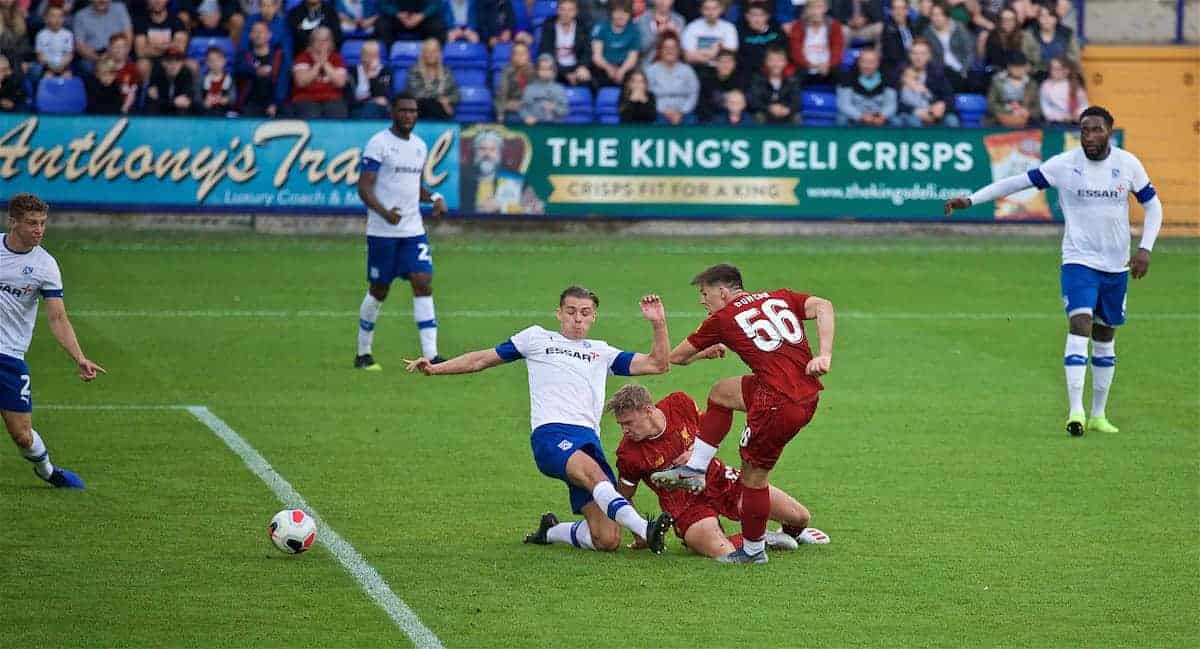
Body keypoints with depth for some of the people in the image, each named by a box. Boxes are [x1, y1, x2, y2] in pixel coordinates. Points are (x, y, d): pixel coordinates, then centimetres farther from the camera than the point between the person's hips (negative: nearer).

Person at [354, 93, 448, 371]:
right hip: (382, 232, -5)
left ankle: (431, 355, -11)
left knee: (423, 284, -7)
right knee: (378, 291, 3)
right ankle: (363, 354, 19)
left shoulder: (419, 145, 13)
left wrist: (434, 197, 4)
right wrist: (385, 213, -30)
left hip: (413, 230, 5)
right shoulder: (379, 143, -8)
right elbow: (364, 187, -14)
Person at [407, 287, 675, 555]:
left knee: (607, 540, -10)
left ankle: (550, 533, 18)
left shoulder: (602, 352, 28)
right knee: (593, 472, -39)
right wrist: (434, 368, 18)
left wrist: (658, 324, 10)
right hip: (551, 433, -4)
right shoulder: (537, 338, 22)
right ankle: (644, 529, -57)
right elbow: (482, 359, 26)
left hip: (589, 440, 4)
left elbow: (657, 364, 23)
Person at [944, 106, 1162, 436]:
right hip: (1078, 261, -3)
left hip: (1116, 266, 3)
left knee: (1105, 338, 12)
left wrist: (1145, 249, -6)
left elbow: (1153, 205, 7)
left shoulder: (1128, 164, -3)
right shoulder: (1064, 164, -10)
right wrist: (970, 200, -11)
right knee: (1080, 324, -22)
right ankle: (1075, 411, -28)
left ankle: (1098, 415, 25)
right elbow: (1018, 182, -5)